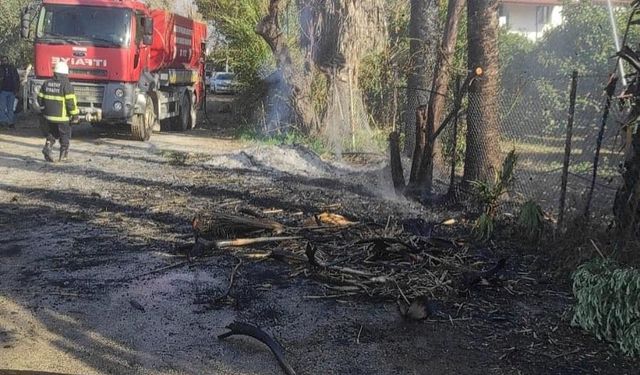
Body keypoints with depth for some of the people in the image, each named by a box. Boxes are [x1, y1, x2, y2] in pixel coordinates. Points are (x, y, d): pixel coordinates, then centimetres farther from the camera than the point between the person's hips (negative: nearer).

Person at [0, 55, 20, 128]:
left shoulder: (13, 69, 9)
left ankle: (11, 122, 12)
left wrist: (16, 90, 4)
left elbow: (17, 80, 12)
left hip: (12, 92, 2)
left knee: (10, 108, 8)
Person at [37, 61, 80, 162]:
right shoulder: (66, 85, -14)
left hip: (49, 116, 5)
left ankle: (48, 146, -1)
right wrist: (75, 115, -10)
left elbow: (40, 98, 12)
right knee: (65, 137, 10)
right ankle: (63, 157, 13)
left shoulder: (47, 83, 5)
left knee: (51, 134, 23)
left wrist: (44, 110, 27)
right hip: (63, 117, -5)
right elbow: (71, 102, -17)